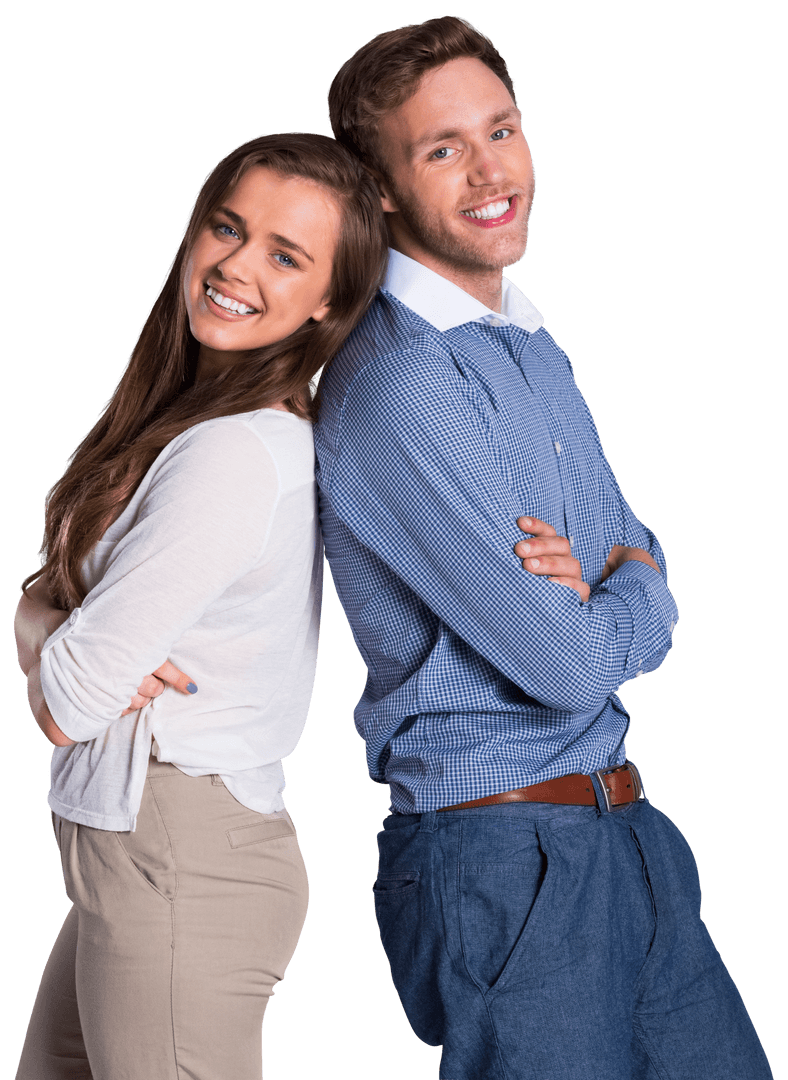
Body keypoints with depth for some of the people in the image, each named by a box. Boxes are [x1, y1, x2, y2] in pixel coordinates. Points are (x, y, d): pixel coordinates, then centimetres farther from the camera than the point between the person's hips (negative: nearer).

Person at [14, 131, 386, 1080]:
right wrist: (52, 643, -12)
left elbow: (77, 692, -21)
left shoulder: (234, 455, -23)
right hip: (130, 846, 9)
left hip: (181, 863, -9)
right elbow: (44, 592, 9)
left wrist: (72, 673, 1)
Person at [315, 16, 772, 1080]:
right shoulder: (398, 384, -20)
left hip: (623, 828, 9)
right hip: (502, 858, -9)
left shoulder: (531, 342, 12)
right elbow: (568, 663, -22)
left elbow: (640, 552, 14)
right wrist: (636, 591, 1)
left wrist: (594, 580, -10)